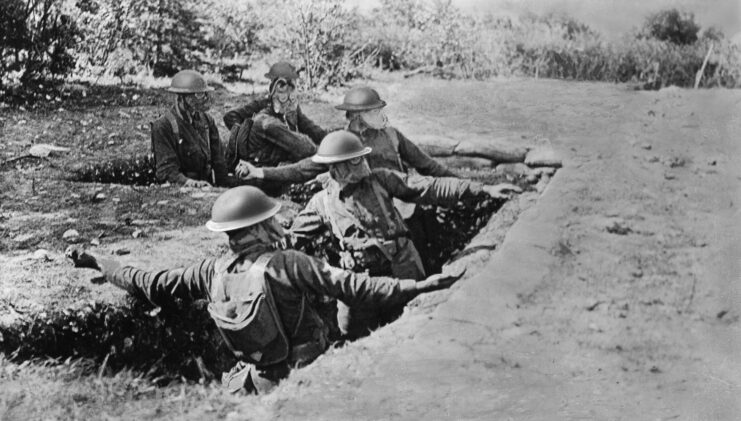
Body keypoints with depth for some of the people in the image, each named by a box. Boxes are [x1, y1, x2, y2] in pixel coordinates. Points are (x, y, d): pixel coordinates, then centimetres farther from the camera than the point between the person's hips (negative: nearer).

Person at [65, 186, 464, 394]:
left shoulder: (212, 273, -5)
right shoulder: (289, 265, -20)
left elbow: (151, 284, 2)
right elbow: (353, 287, -25)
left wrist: (95, 262, 15)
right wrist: (418, 286, -25)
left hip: (254, 382, 4)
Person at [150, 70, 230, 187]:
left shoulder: (206, 120, 11)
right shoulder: (163, 126, -7)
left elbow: (218, 161, 12)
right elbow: (166, 169, -13)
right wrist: (188, 182, -31)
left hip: (207, 186, 5)